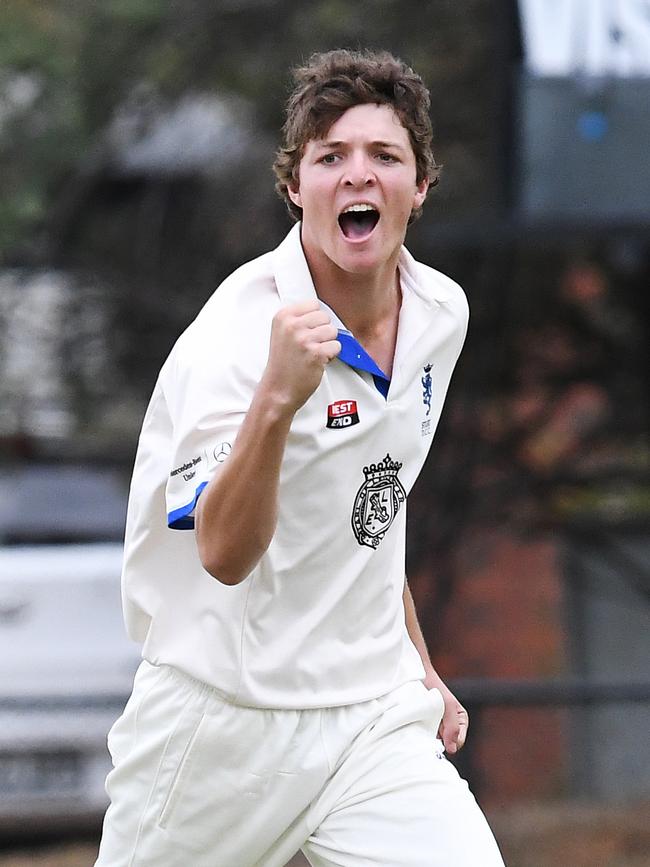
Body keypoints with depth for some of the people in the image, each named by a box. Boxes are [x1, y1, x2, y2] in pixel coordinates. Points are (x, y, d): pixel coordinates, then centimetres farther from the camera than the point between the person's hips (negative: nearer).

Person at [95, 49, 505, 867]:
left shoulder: (441, 313, 4)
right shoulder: (236, 334, -17)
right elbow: (223, 553, -27)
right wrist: (277, 397, -40)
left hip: (377, 719, 5)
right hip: (224, 724, -4)